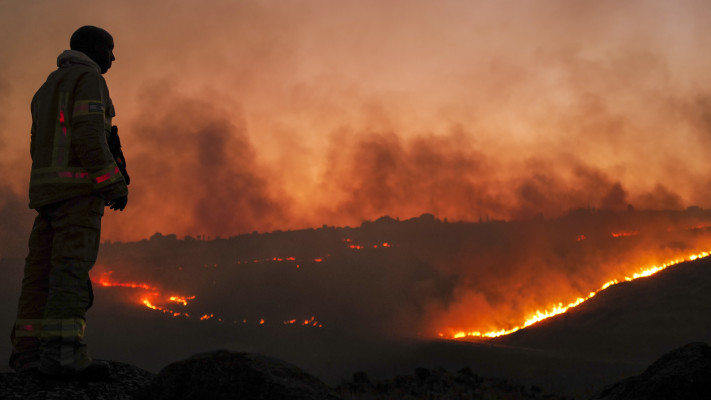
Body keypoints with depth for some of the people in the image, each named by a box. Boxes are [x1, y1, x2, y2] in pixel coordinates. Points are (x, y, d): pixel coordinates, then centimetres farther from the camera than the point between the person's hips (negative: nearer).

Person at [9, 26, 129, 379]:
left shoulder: (49, 87, 26)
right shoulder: (88, 78, -2)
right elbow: (89, 135, -16)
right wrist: (114, 184, -19)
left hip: (47, 188, 9)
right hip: (78, 184, -9)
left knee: (43, 269, 6)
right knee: (73, 265, -19)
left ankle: (28, 350, 5)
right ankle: (62, 351, -30)